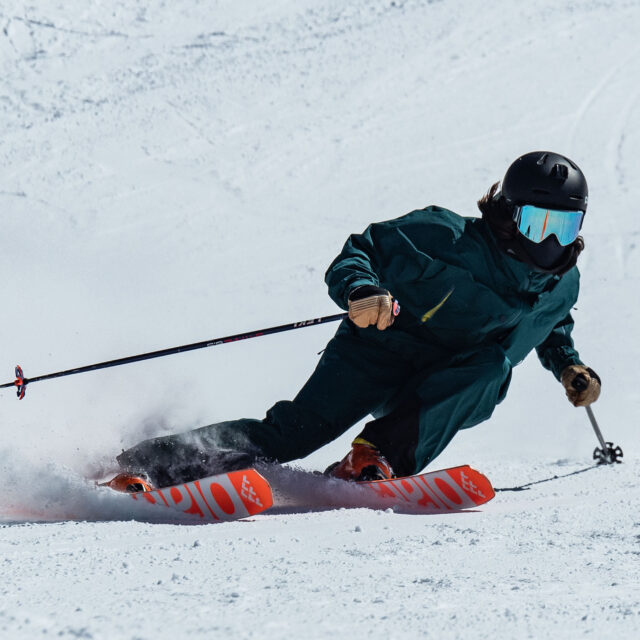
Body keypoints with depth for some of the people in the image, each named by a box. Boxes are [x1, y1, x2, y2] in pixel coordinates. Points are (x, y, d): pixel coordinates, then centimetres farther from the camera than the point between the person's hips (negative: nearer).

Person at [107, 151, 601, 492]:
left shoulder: (562, 286, 5)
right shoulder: (448, 238, -14)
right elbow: (361, 250, -14)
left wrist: (569, 365, 14)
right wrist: (361, 290, -34)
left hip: (449, 394, 4)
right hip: (377, 358, -4)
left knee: (494, 359, -29)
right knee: (292, 434, -24)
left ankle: (379, 457, -36)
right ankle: (144, 466, -25)